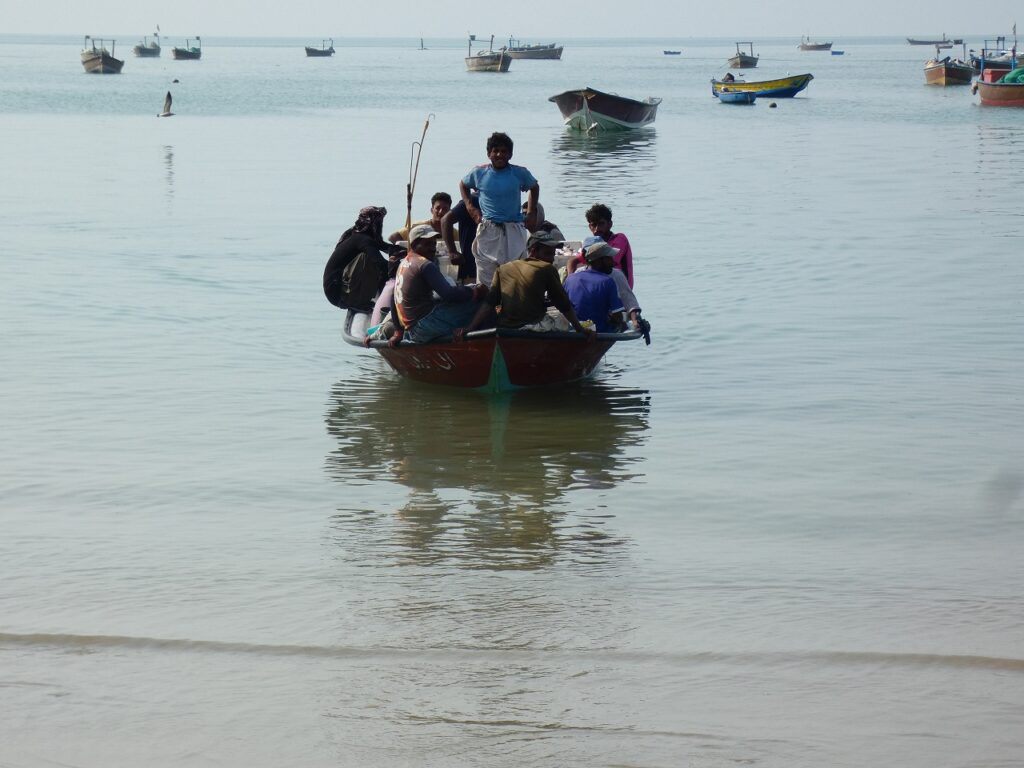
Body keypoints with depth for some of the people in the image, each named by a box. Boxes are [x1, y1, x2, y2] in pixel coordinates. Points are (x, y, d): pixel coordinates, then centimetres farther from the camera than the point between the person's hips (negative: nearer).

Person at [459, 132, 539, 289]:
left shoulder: (520, 174, 0)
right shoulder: (479, 173, 1)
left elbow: (534, 187, 19)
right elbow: (463, 184, 21)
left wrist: (531, 213, 11)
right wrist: (470, 207, 9)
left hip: (514, 230, 0)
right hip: (488, 230, 0)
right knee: (485, 278, 2)